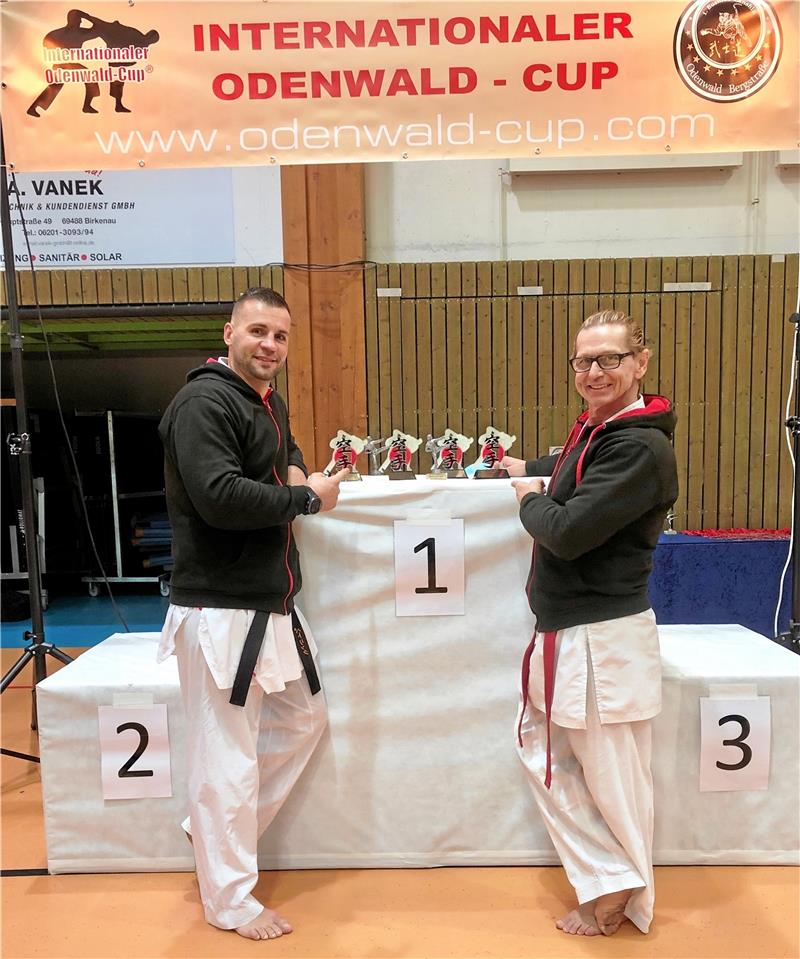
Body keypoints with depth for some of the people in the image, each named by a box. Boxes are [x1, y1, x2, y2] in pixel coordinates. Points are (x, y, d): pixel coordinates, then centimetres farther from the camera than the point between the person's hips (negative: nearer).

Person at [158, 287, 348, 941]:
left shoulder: (270, 403, 14)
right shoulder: (203, 402, -15)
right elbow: (219, 496, -28)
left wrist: (294, 470, 11)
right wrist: (307, 498, -16)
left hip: (274, 603, 10)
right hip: (221, 610, -10)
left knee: (302, 721, 21)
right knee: (229, 758, 2)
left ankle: (214, 830, 38)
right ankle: (230, 899, 24)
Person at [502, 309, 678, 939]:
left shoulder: (641, 449, -20)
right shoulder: (595, 431, 9)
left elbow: (567, 532, -26)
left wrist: (529, 499, -8)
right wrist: (527, 469, 36)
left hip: (605, 642, -10)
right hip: (563, 633, 11)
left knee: (611, 778, 5)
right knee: (542, 748, 20)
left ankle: (622, 895, 30)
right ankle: (610, 885, 34)